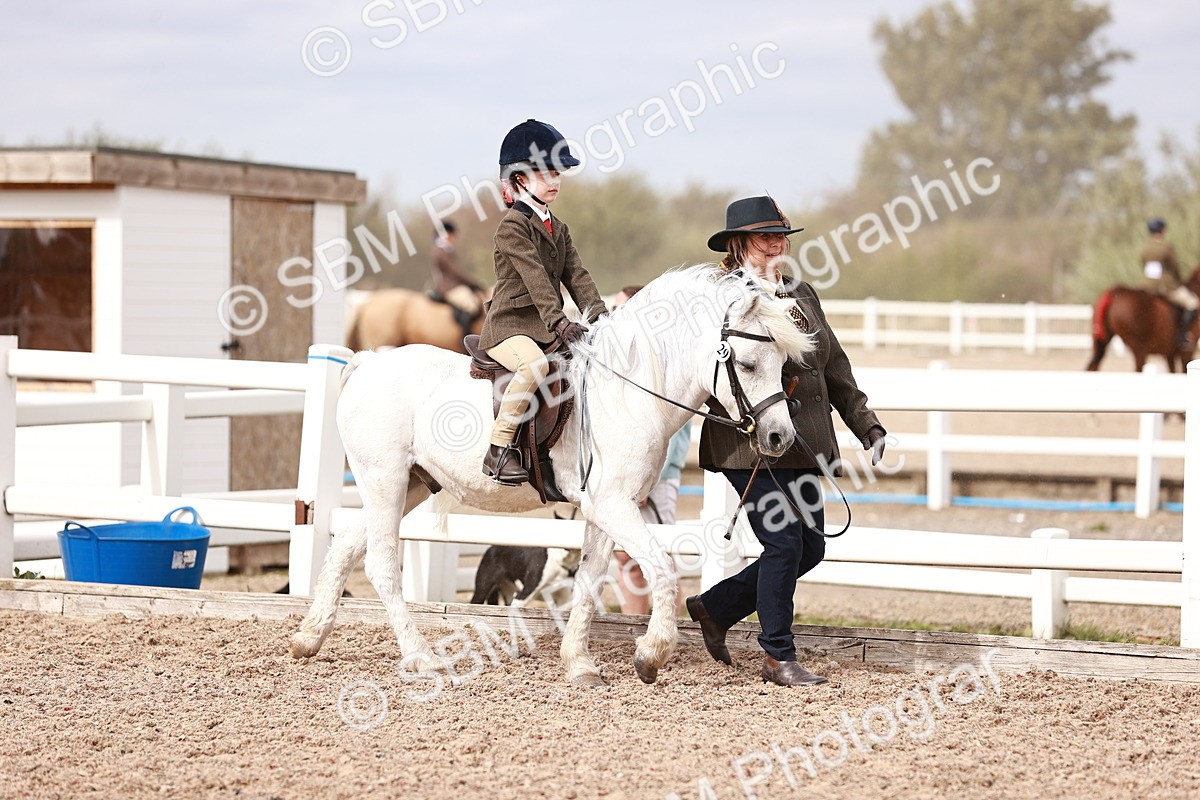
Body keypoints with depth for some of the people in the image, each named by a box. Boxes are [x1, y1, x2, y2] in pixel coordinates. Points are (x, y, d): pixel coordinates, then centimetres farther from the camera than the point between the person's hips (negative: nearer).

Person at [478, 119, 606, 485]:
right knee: (535, 364, -37)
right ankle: (500, 449, -30)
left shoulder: (557, 228, 19)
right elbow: (534, 278, -19)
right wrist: (560, 323, -29)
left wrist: (599, 316, -6)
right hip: (508, 325, -9)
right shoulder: (513, 225, -8)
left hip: (545, 328, 9)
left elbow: (576, 276, 9)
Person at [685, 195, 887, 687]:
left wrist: (866, 424, 17)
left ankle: (714, 607, 26)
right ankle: (777, 657, 4)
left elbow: (835, 370, 20)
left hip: (803, 446, 8)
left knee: (810, 548, 9)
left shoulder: (802, 294, 16)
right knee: (784, 544, -9)